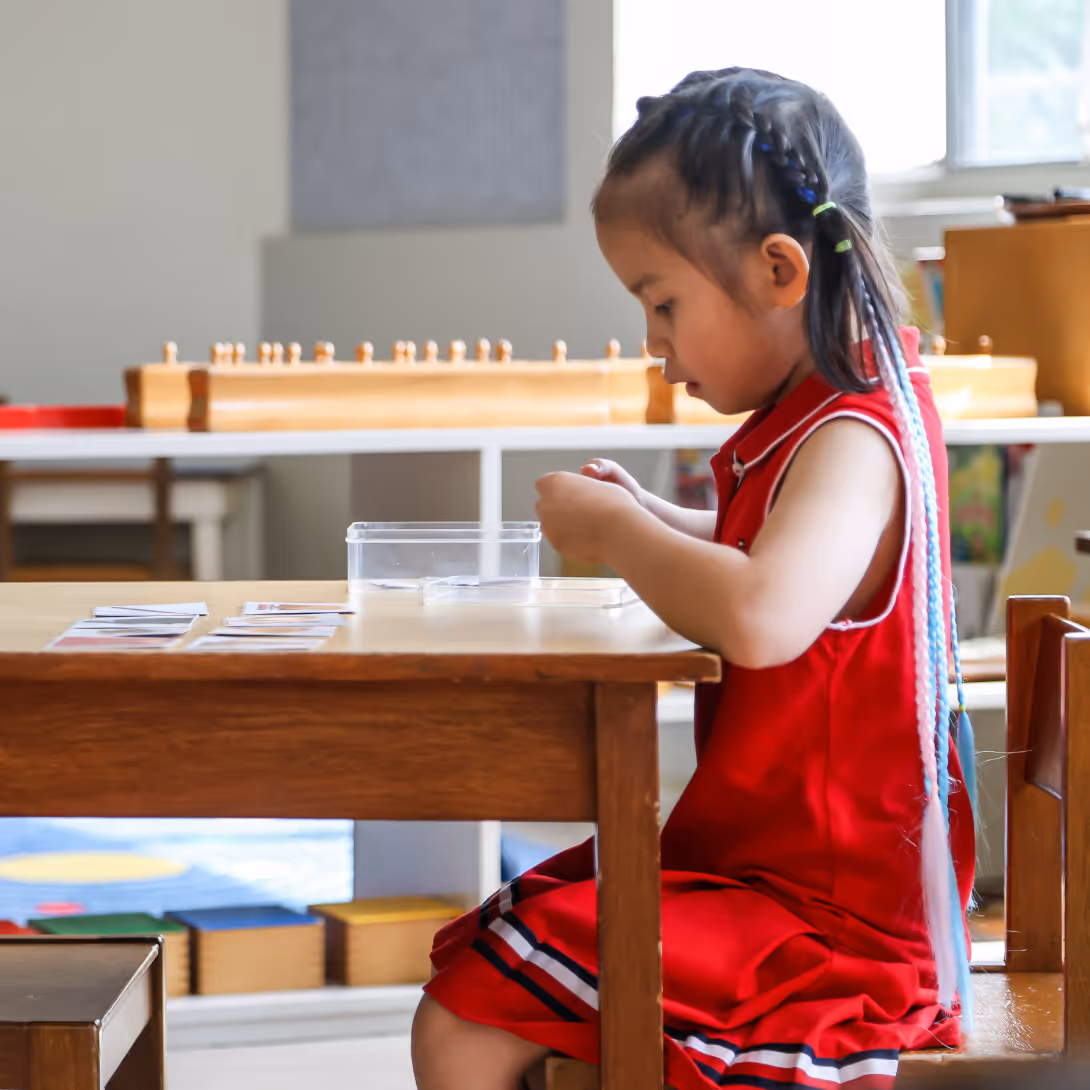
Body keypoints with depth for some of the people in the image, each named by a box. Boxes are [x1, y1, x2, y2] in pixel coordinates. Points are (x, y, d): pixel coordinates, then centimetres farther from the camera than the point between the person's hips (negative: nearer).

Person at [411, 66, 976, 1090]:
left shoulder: (853, 441, -23)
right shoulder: (847, 412, 9)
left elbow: (762, 618, -44)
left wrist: (616, 532, -25)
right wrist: (654, 521, 12)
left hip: (821, 922, -11)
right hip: (756, 856, 11)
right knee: (471, 959, 22)